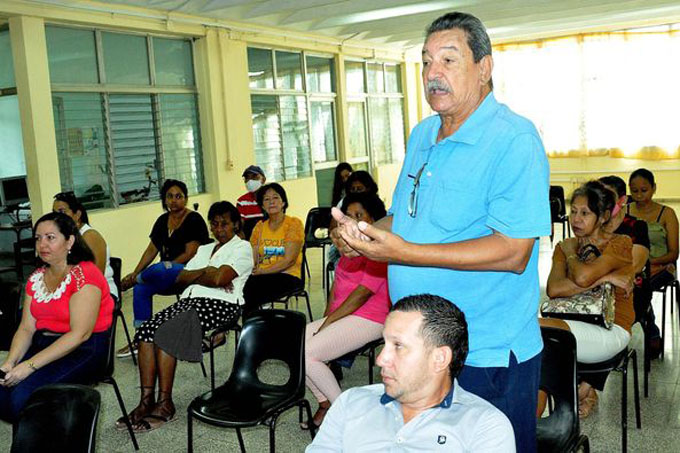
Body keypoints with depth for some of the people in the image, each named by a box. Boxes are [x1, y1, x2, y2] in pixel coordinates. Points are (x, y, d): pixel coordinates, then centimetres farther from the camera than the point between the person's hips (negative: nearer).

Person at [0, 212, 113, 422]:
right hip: (43, 344, 7)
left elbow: (79, 334, -19)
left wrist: (30, 365, -22)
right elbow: (26, 329, 8)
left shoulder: (85, 275, -12)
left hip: (84, 350, -7)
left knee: (23, 395, -25)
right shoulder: (36, 278, 13)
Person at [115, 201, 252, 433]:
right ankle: (146, 400, -20)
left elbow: (219, 279, -11)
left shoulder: (242, 247, 6)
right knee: (147, 330, -19)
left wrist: (196, 275, 6)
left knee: (165, 333, -27)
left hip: (219, 304, -7)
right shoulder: (204, 249, 29)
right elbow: (181, 278, 15)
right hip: (189, 300, 7)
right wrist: (206, 272, 0)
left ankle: (165, 404, -20)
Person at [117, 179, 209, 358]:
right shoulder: (162, 221, 14)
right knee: (141, 288, -16)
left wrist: (156, 270, -16)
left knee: (160, 270, -35)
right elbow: (151, 250, 13)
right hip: (167, 279, 7)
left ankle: (137, 280, -3)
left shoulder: (194, 220, -6)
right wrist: (134, 273, 0)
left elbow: (189, 254, -13)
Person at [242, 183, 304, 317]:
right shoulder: (259, 227, 17)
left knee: (252, 288, -32)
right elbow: (253, 260, 9)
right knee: (241, 286, -29)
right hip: (261, 277, 4)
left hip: (288, 276, -4)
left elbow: (289, 260, -9)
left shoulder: (294, 223, 1)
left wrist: (261, 272, -15)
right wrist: (251, 271, -14)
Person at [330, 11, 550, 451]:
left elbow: (513, 252, -24)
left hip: (488, 356, -8)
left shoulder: (515, 140, -17)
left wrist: (405, 253, -29)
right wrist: (360, 234, -4)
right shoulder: (422, 134, 10)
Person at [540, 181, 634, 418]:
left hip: (611, 332, -5)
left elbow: (583, 277, -21)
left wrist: (570, 252, 0)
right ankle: (584, 389, -1)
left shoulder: (620, 244, -1)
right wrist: (604, 278, -13)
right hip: (576, 325, 6)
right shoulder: (565, 247, 12)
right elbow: (553, 289, -9)